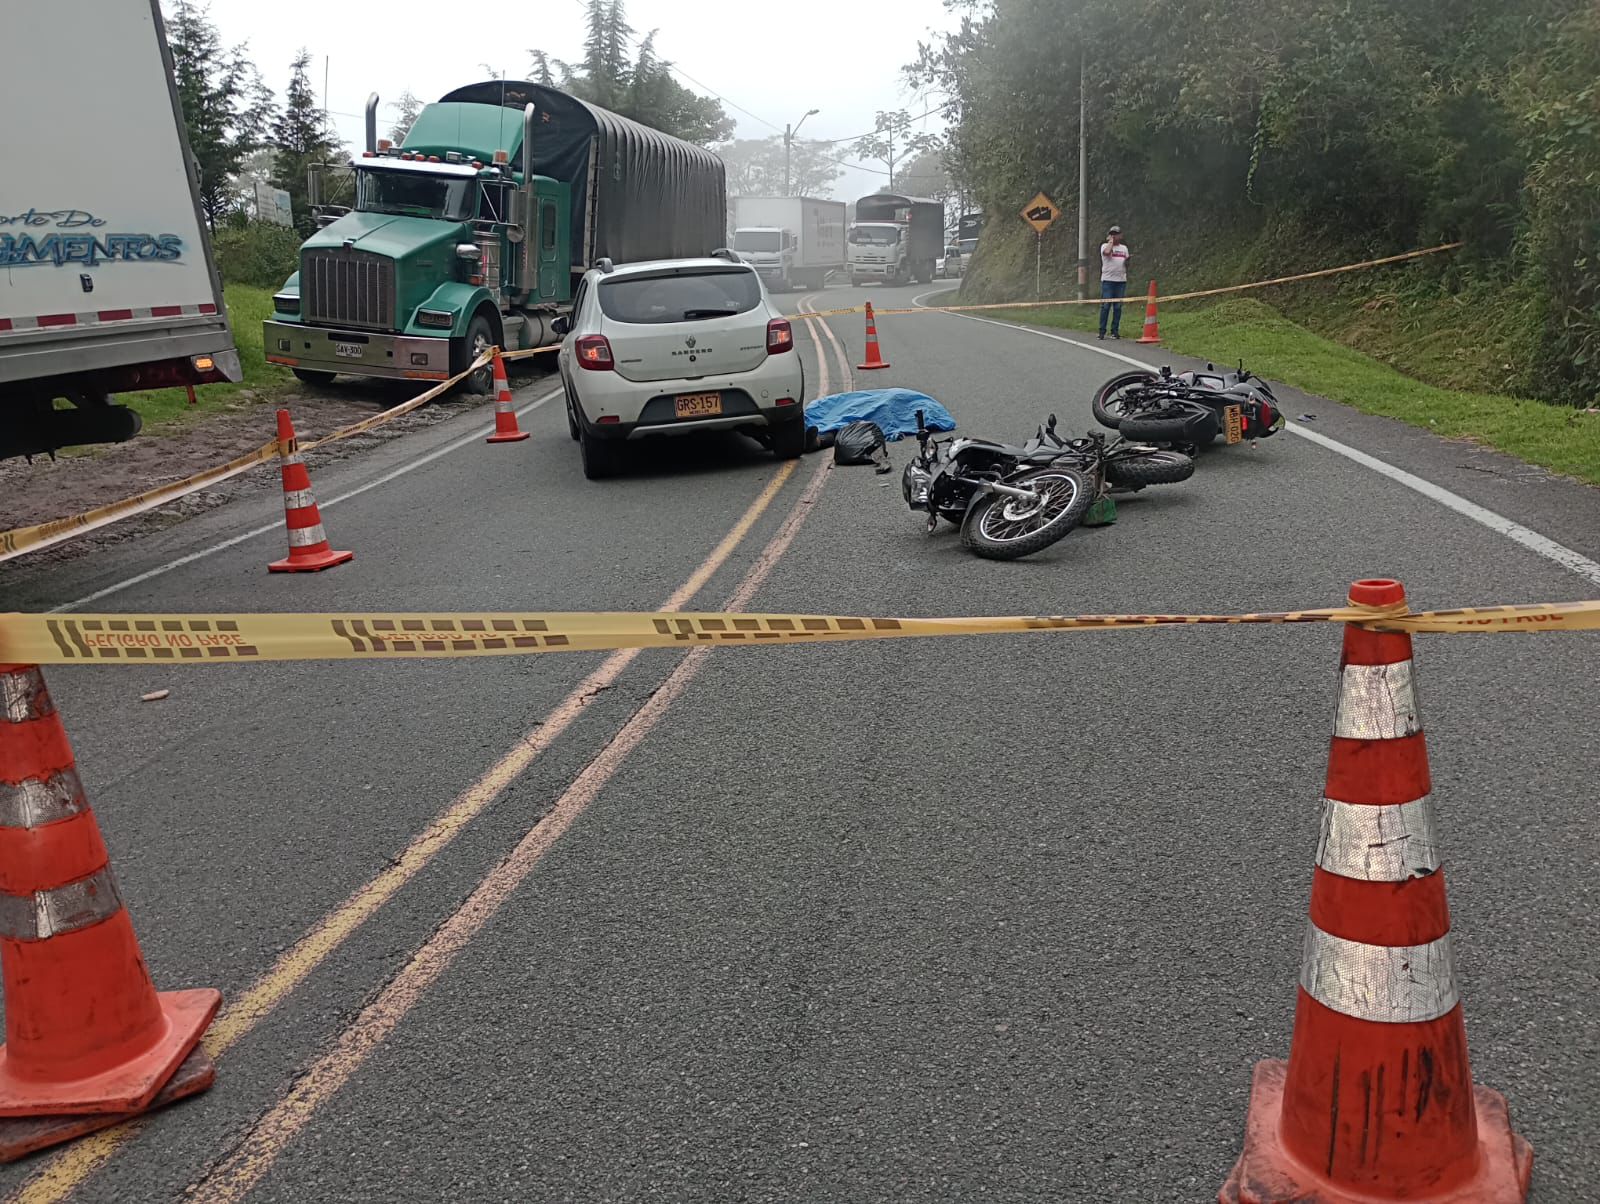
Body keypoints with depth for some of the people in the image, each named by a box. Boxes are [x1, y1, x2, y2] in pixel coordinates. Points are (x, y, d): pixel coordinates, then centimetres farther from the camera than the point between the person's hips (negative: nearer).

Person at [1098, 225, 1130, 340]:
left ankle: (1115, 331, 9)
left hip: (1121, 280, 4)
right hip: (1108, 280, -4)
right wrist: (1111, 241, -7)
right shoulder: (1105, 245, 2)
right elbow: (1107, 252, -21)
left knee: (1118, 307, 4)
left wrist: (1128, 261, -3)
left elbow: (1126, 264, 20)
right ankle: (1102, 332, -5)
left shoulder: (1124, 248, 17)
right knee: (1105, 306, -7)